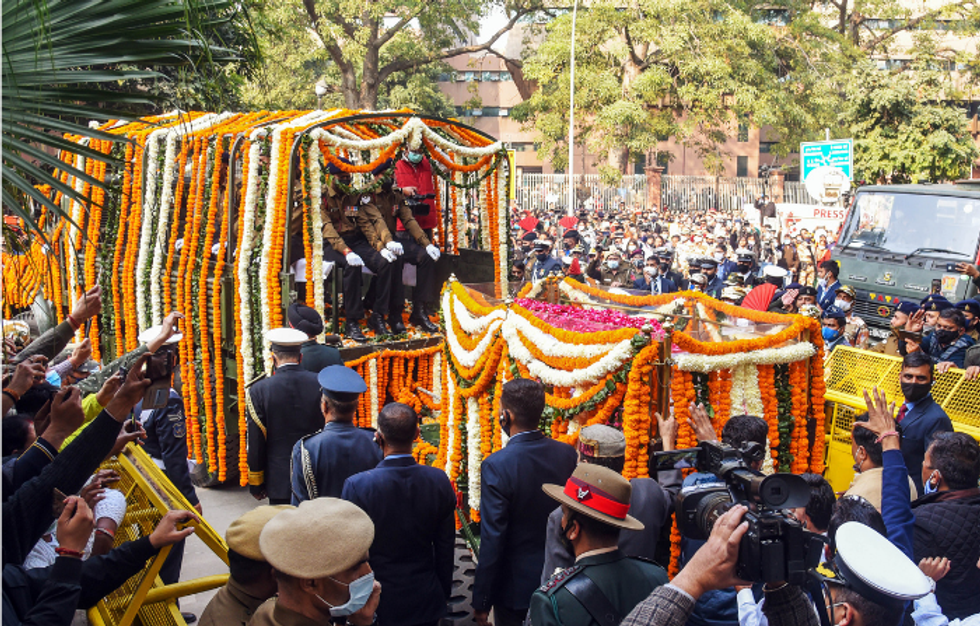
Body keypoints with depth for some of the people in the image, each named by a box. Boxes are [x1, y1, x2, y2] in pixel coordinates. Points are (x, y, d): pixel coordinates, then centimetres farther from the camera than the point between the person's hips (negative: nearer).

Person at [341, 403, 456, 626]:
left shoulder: (357, 486, -20)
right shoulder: (439, 481, -11)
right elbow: (445, 550, -2)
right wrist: (443, 596, 14)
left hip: (376, 605, -2)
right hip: (426, 605, 3)